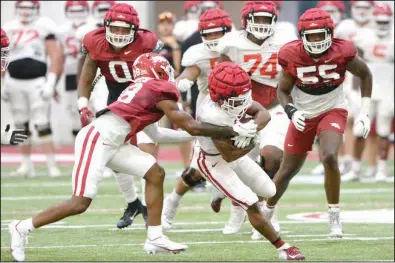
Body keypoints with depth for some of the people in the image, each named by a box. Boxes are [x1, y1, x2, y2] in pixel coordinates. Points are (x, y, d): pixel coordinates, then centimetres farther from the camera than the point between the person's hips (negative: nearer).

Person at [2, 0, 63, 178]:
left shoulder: (44, 27, -4)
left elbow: (56, 55, -6)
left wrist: (50, 82, -13)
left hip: (37, 81, -5)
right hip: (15, 82, 5)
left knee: (42, 125, -10)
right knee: (21, 126, 7)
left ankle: (52, 165, -7)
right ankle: (27, 166, 14)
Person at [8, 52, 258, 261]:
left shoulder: (143, 89, 19)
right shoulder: (162, 91, -8)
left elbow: (152, 133, 23)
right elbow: (192, 127, -9)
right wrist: (233, 131, -3)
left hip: (111, 142, 10)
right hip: (96, 139, -10)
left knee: (155, 173, 8)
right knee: (80, 203, -10)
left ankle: (155, 237, 9)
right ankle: (23, 228, 3)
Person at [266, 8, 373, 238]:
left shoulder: (342, 53, -20)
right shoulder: (293, 56, -18)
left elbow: (365, 75, -1)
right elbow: (283, 90, -2)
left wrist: (365, 112, -5)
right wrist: (292, 112, -22)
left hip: (333, 111, -2)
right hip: (304, 115, 2)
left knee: (329, 157, -28)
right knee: (288, 169, 9)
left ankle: (334, 217, -12)